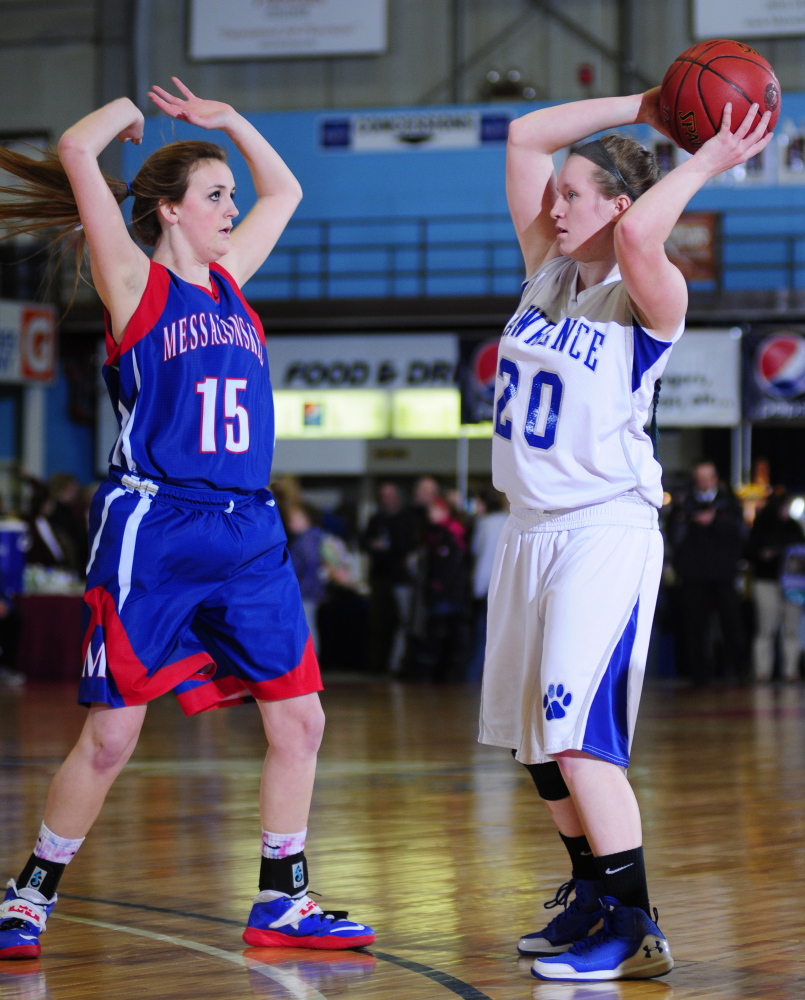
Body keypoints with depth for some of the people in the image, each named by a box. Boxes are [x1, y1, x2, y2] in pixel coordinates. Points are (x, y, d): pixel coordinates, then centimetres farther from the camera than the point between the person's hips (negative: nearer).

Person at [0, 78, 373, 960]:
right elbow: (76, 152, -11)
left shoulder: (228, 279, 15)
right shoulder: (135, 282, -2)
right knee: (110, 736, -2)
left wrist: (227, 120, 26)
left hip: (248, 535, 6)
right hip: (153, 531, -6)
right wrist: (125, 110, 7)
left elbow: (284, 191, 32)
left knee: (299, 719, 3)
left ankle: (281, 903, 14)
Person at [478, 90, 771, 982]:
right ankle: (593, 899, 28)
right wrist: (644, 109, 6)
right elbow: (525, 138, 9)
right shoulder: (548, 273, 8)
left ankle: (633, 933, -14)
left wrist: (708, 161, -20)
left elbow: (639, 232, -33)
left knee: (578, 735, -17)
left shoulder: (646, 299, -10)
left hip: (606, 532, -8)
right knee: (536, 740, 13)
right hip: (530, 530, 8)